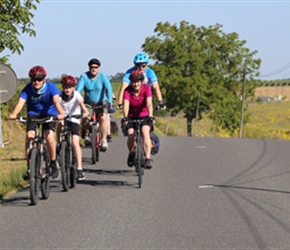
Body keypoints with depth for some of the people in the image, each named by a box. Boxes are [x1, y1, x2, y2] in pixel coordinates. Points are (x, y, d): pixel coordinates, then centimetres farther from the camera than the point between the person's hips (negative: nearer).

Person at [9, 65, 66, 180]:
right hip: (33, 115, 2)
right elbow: (20, 102, -29)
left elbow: (56, 101, -34)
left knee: (49, 136, -25)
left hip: (49, 114, -2)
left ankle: (53, 164, -6)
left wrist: (61, 113, -54)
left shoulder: (51, 87, -19)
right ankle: (29, 167, -10)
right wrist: (14, 114, -50)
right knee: (29, 136, -21)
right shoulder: (27, 89, -16)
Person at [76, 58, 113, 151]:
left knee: (103, 118, -27)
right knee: (85, 119, -24)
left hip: (102, 102, -1)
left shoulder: (103, 76, -12)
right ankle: (86, 134, 9)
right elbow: (78, 90, -20)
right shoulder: (84, 76, -11)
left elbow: (108, 89, -23)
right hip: (88, 103, 1)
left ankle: (104, 140, -19)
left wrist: (109, 102, -37)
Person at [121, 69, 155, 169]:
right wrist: (125, 117, -45)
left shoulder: (146, 88, -16)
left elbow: (149, 104, -27)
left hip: (144, 116, -1)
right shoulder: (127, 90, -15)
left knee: (145, 132, -27)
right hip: (132, 117, 1)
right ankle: (131, 154, 8)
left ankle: (148, 157, -29)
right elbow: (126, 105, -28)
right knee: (131, 134, -21)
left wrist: (150, 116, -42)